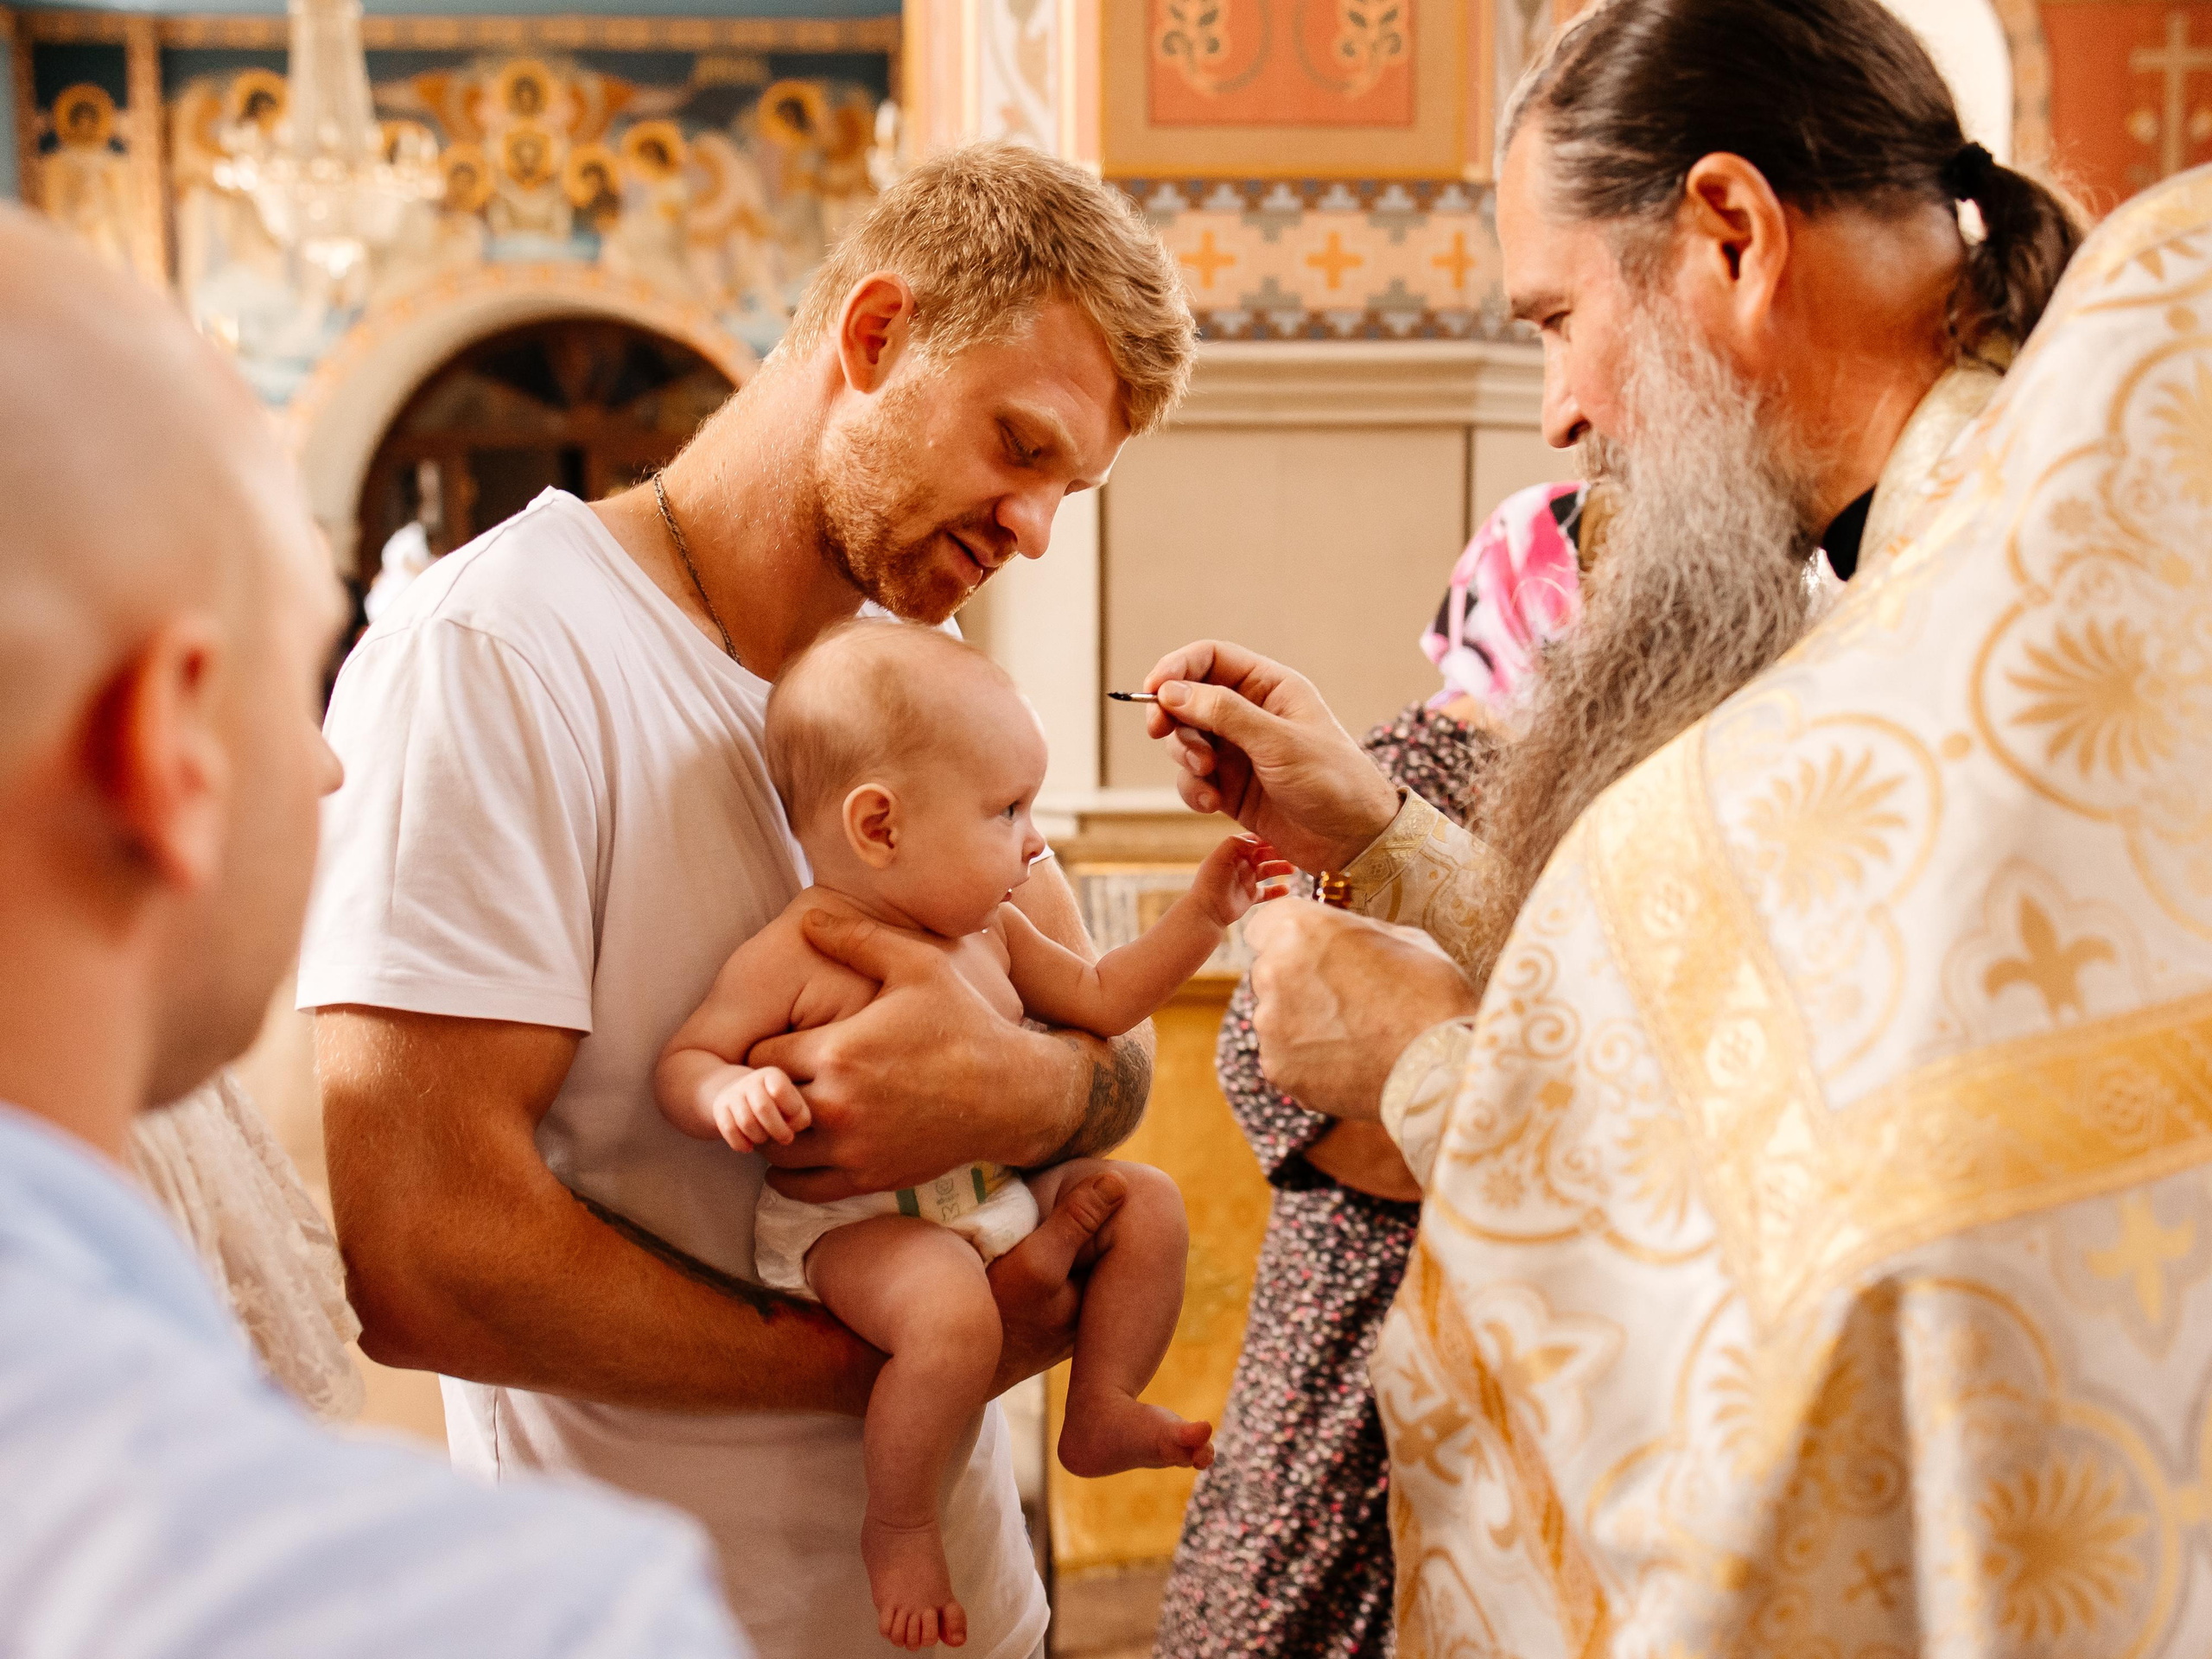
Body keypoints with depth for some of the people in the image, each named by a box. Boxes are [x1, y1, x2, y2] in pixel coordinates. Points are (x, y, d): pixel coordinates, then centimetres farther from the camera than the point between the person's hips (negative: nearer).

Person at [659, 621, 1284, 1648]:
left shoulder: (989, 935, 8)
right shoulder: (795, 954, -15)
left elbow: (1100, 998, 19)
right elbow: (681, 1061, -11)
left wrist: (1200, 915, 13)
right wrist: (731, 1094, -34)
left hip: (1003, 1191, 8)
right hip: (858, 1224, -8)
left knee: (1147, 1202, 5)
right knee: (952, 1314, -35)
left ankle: (1101, 1412, 15)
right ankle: (897, 1526, -11)